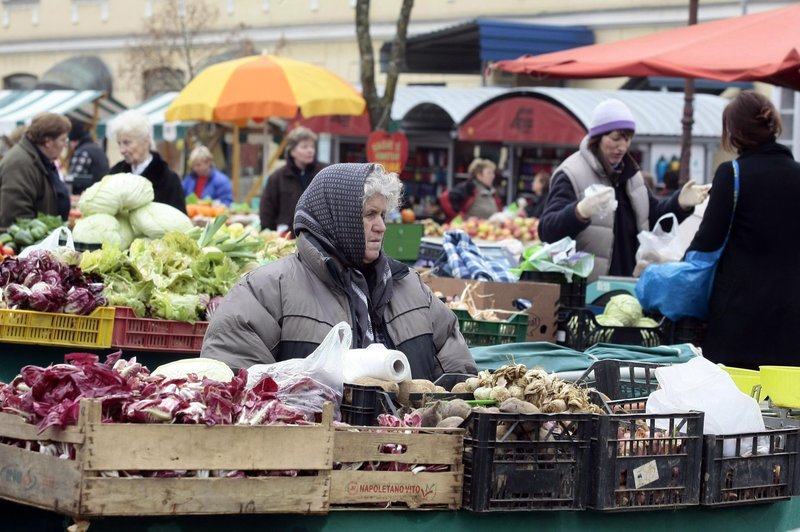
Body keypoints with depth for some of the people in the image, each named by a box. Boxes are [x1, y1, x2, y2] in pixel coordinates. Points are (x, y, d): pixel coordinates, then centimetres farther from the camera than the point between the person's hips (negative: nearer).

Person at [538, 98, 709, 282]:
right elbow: (547, 230, -24)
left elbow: (653, 215, 21)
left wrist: (680, 202, 0)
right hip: (585, 287, -8)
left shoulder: (628, 172, 12)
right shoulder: (572, 175, -14)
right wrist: (581, 211, -45)